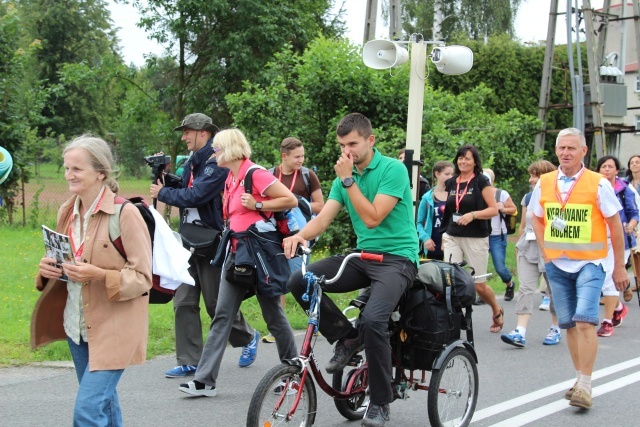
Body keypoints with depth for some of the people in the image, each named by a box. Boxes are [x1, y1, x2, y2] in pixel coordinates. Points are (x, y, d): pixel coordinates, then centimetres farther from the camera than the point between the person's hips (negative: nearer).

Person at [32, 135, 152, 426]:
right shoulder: (67, 212, 6)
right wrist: (49, 269, -4)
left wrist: (100, 275, -28)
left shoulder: (125, 214, -15)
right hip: (77, 325, 7)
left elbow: (142, 278, -13)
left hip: (113, 328, -7)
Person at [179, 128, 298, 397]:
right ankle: (204, 380, 0)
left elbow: (291, 200, -17)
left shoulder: (255, 174, -13)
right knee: (222, 315, 2)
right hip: (237, 251, 8)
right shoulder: (230, 179, 13)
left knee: (273, 315, 3)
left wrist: (257, 205, -19)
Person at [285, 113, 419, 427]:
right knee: (299, 281, -14)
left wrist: (348, 180, -20)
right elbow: (323, 217, -1)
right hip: (362, 257, 7)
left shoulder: (393, 169, -11)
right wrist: (300, 235, -21)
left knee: (373, 319, -31)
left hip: (397, 258, -6)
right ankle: (346, 337, 5)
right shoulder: (344, 176, 9)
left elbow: (372, 218, -19)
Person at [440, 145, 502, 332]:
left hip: (476, 238, -4)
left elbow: (494, 209, -9)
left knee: (479, 285, 4)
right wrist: (444, 235, 18)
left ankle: (497, 311, 30)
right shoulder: (451, 183, 11)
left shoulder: (481, 181, -4)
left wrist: (472, 215, -22)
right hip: (452, 238, 4)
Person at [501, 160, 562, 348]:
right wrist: (518, 248, 17)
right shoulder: (528, 197, 11)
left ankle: (555, 329, 24)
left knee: (554, 289, 8)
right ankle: (520, 332, -15)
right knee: (526, 288, -7)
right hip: (528, 249, 4)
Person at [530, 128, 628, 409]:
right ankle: (581, 378, 22)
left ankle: (585, 386, -11)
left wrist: (619, 267, 0)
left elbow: (615, 225, -1)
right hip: (556, 265, 4)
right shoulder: (544, 183, 3)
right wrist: (545, 252, 5)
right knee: (568, 324, 9)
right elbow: (537, 219, 17)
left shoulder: (598, 184, -7)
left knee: (585, 322, -16)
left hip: (589, 263, -4)